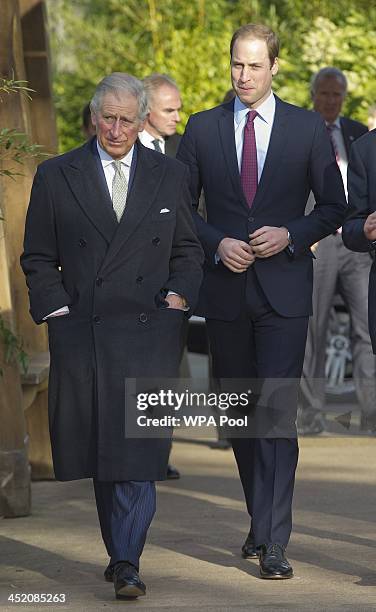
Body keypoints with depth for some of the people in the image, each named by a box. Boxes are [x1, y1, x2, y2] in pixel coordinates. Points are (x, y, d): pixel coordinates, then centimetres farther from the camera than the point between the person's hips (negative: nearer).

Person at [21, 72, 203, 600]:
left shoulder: (170, 176, 10)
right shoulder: (56, 176, 7)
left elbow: (187, 250, 15)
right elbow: (38, 258, 9)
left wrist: (178, 296, -2)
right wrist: (58, 311, -2)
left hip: (150, 331, -1)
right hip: (82, 333, 1)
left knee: (138, 450, -11)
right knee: (99, 452, 5)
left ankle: (126, 563, -14)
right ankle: (121, 551, 18)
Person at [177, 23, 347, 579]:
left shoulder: (308, 128, 2)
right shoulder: (202, 129, 6)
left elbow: (333, 206, 6)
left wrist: (291, 234, -11)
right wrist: (217, 243, -9)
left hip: (284, 289, -3)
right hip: (226, 289, 3)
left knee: (278, 410, -12)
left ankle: (273, 542, -14)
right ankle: (260, 520, 27)